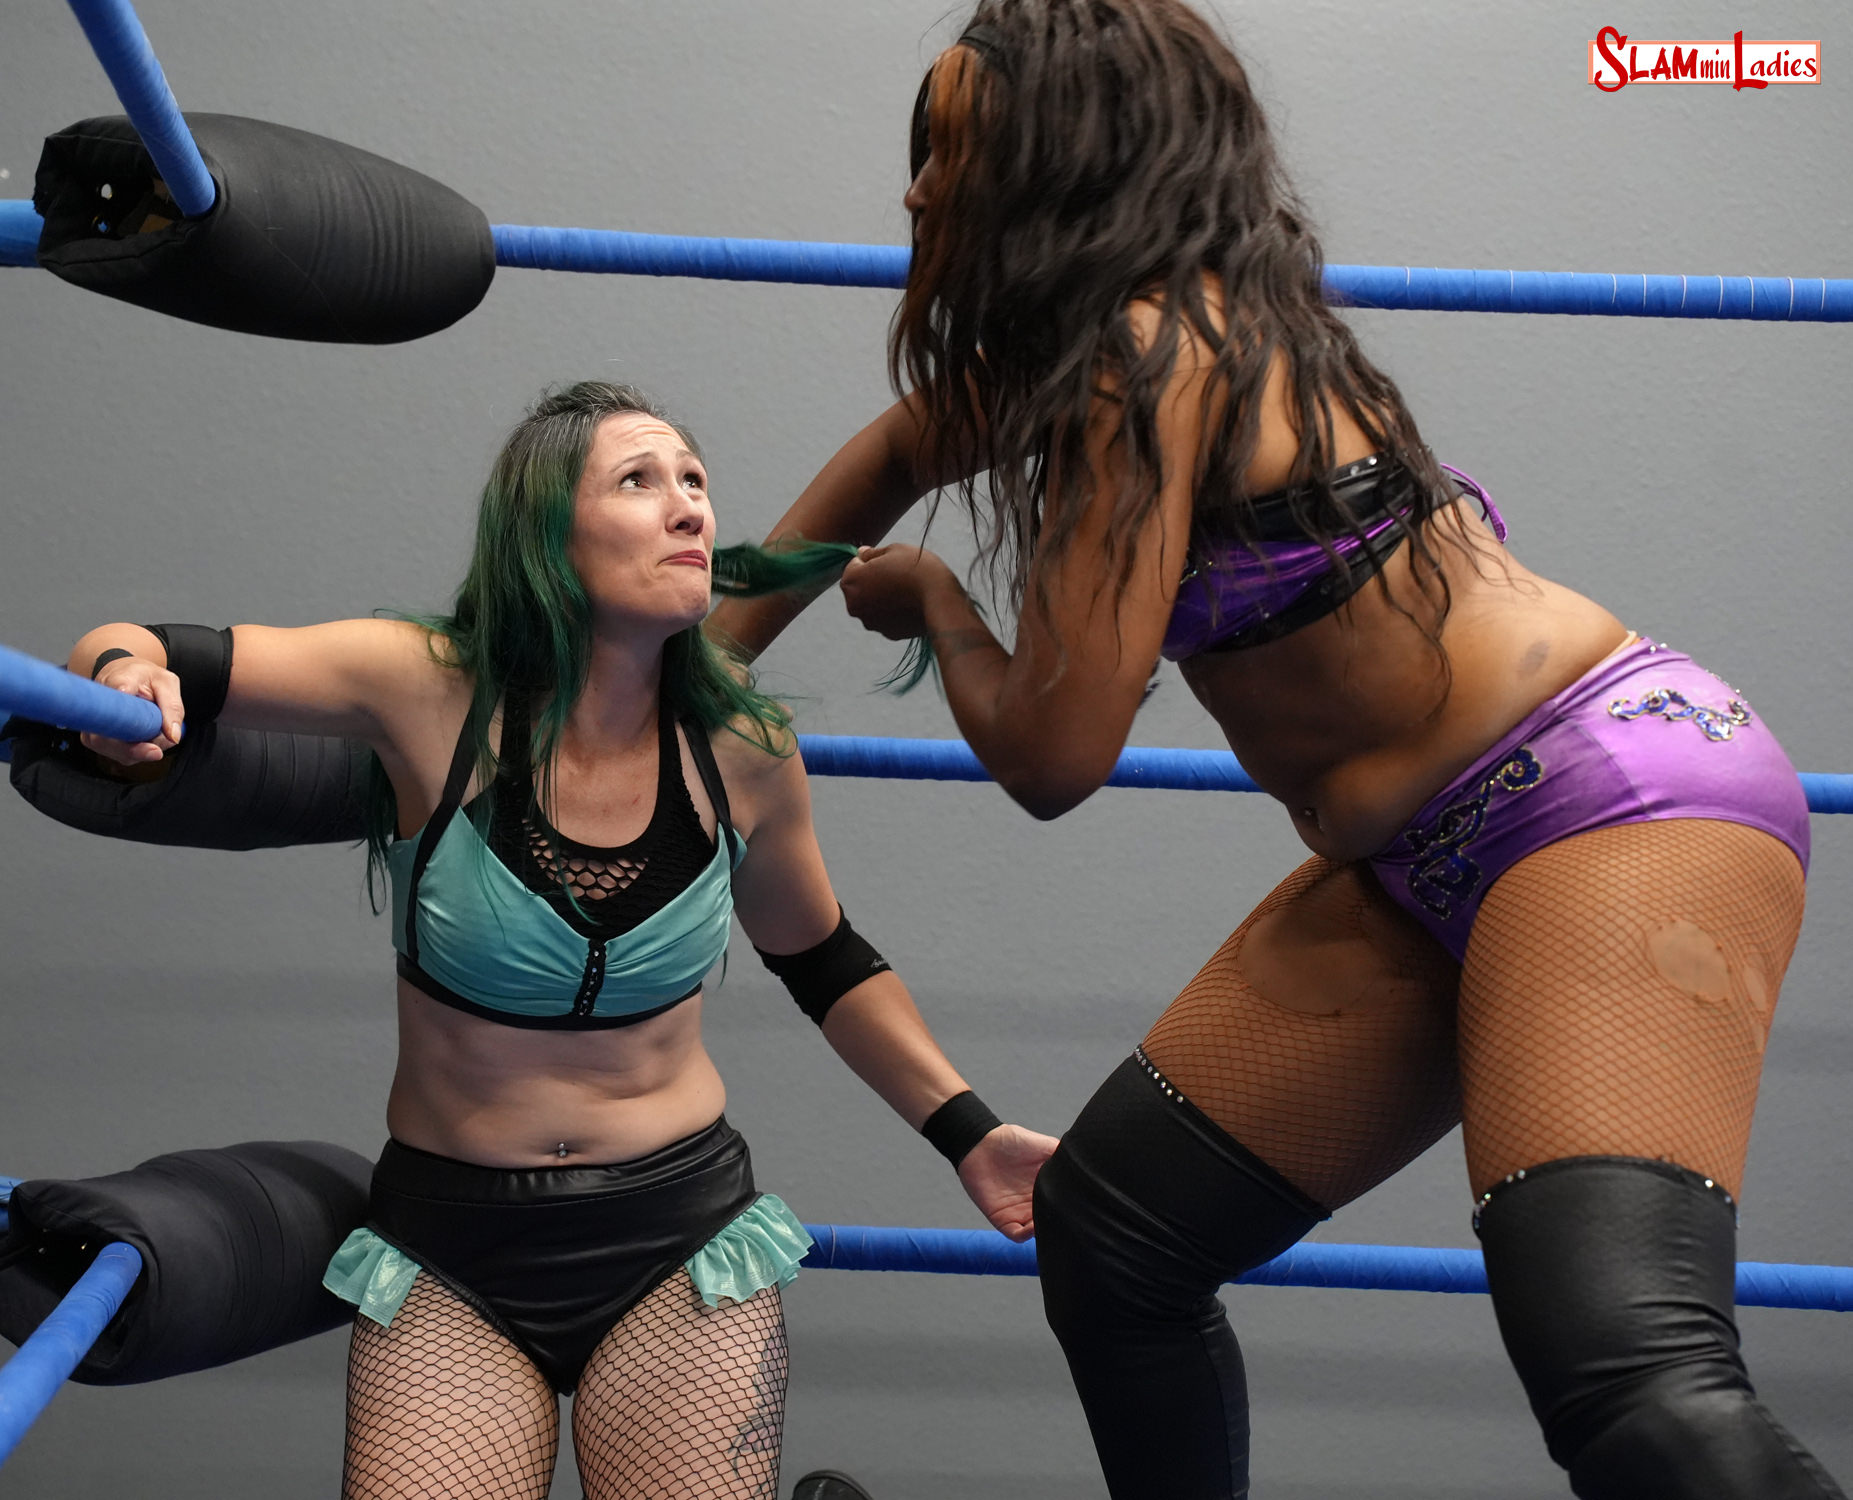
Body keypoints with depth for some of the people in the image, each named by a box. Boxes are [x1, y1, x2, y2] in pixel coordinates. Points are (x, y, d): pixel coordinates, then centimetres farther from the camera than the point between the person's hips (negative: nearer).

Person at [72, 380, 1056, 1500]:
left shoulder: (741, 748, -6)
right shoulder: (431, 690, -14)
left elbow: (822, 961, 11)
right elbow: (134, 656, -10)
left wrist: (971, 1136, 9)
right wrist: (126, 676, -33)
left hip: (681, 1238, 1)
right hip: (446, 1259, -1)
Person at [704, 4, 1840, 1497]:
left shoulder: (1147, 361, -15)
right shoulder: (1184, 318, 12)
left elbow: (1052, 754, -13)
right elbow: (905, 446, 31)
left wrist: (931, 603, 7)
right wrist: (711, 650, 31)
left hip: (1615, 796, -10)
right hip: (1430, 865, 10)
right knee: (1105, 1232, 12)